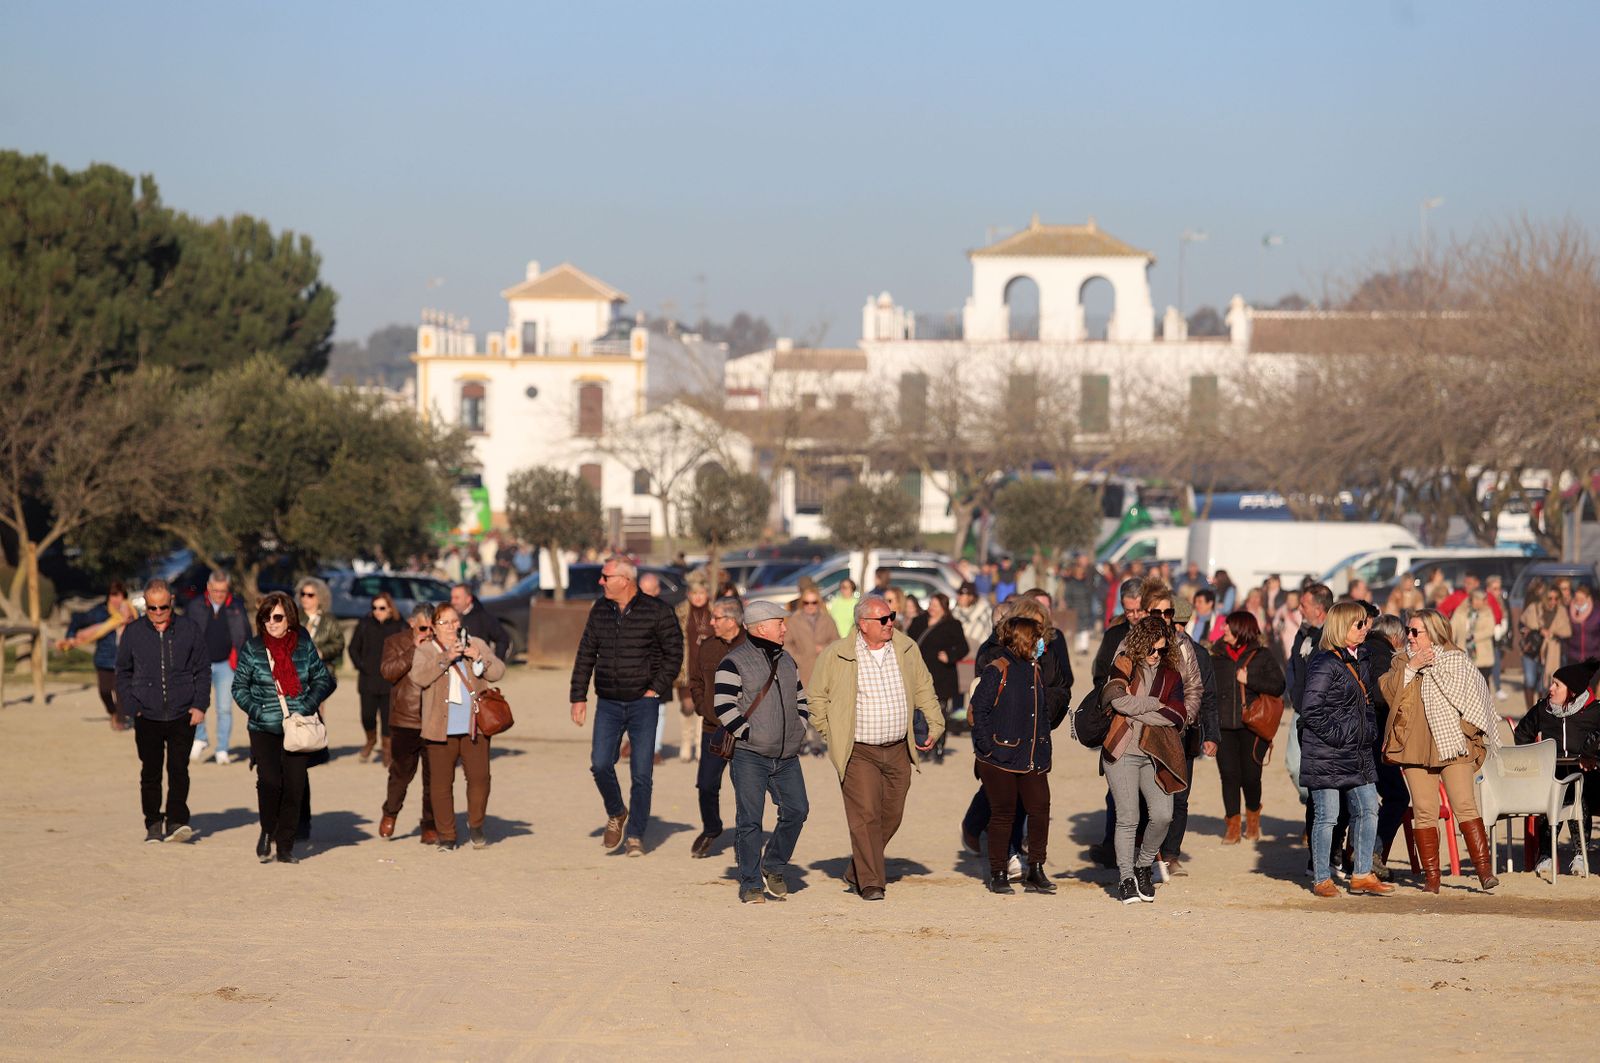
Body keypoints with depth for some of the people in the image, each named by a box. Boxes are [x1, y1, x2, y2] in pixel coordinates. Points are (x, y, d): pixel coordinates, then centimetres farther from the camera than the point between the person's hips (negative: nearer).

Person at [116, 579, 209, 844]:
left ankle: (177, 821, -6)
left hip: (183, 715, -1)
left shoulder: (189, 631, 4)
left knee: (179, 769, -8)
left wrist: (200, 705, -1)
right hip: (147, 716, 1)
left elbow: (202, 671, 10)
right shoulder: (133, 633, 4)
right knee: (150, 773, 3)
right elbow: (123, 673, 12)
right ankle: (154, 824, 12)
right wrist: (131, 708, 0)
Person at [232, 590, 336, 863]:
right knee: (269, 781, -18)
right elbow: (239, 686, 6)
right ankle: (267, 831, 8)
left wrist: (307, 707, -4)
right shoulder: (252, 649, 0)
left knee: (294, 787, -2)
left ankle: (285, 846, 10)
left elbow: (321, 679, 11)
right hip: (264, 729, -1)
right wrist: (257, 711, -8)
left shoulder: (304, 646, 3)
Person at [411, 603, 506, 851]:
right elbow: (419, 677, -12)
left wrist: (479, 659, -12)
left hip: (474, 726, 1)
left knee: (479, 777, -6)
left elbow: (498, 672, 6)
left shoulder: (476, 644, 13)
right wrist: (446, 658, -21)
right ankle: (446, 836, 9)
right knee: (441, 783, -1)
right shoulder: (426, 650, 5)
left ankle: (475, 825, 16)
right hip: (441, 729, -1)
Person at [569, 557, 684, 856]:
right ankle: (616, 815, 16)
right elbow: (585, 655, 12)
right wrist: (578, 697, 7)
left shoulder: (656, 611, -6)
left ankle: (636, 835, 9)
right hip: (608, 704, 3)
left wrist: (656, 688, -7)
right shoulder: (600, 611, 7)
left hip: (643, 704, -3)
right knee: (600, 764, -10)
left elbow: (674, 652, -1)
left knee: (642, 773, -2)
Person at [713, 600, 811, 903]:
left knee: (797, 810, -3)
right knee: (749, 820, -5)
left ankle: (773, 867, 16)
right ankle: (751, 884, 2)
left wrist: (798, 731, 11)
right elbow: (723, 706, -14)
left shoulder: (786, 661, 16)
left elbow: (800, 699, 25)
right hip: (749, 756, -6)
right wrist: (749, 735, -15)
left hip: (786, 756, 6)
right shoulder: (735, 662, -7)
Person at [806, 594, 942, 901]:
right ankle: (870, 882, -8)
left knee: (891, 815, 9)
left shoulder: (907, 649, 5)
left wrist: (935, 724, 9)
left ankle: (856, 872, 26)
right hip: (858, 752, -4)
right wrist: (831, 735, 2)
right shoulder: (836, 655, -6)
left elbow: (924, 689, 17)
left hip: (898, 750, 5)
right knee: (865, 815, -13)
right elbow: (817, 696, 5)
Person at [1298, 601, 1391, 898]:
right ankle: (1321, 879, 7)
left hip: (1358, 751, 9)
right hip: (1326, 754, -9)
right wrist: (1337, 735, -18)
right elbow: (1310, 709, -20)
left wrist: (1369, 729, 13)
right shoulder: (1324, 664, -15)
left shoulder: (1358, 662, 14)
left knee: (1368, 809, 8)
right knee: (1327, 815, -2)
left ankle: (1362, 875, 16)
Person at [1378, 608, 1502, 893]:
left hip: (1452, 743, -3)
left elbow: (1469, 696, -2)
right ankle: (1431, 876, 5)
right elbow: (1388, 691, 1)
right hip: (1415, 747, 3)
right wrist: (1410, 668, -8)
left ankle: (1484, 868, -9)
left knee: (1465, 805, -11)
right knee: (1424, 812, 0)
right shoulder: (1402, 661, 17)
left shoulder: (1455, 659, 7)